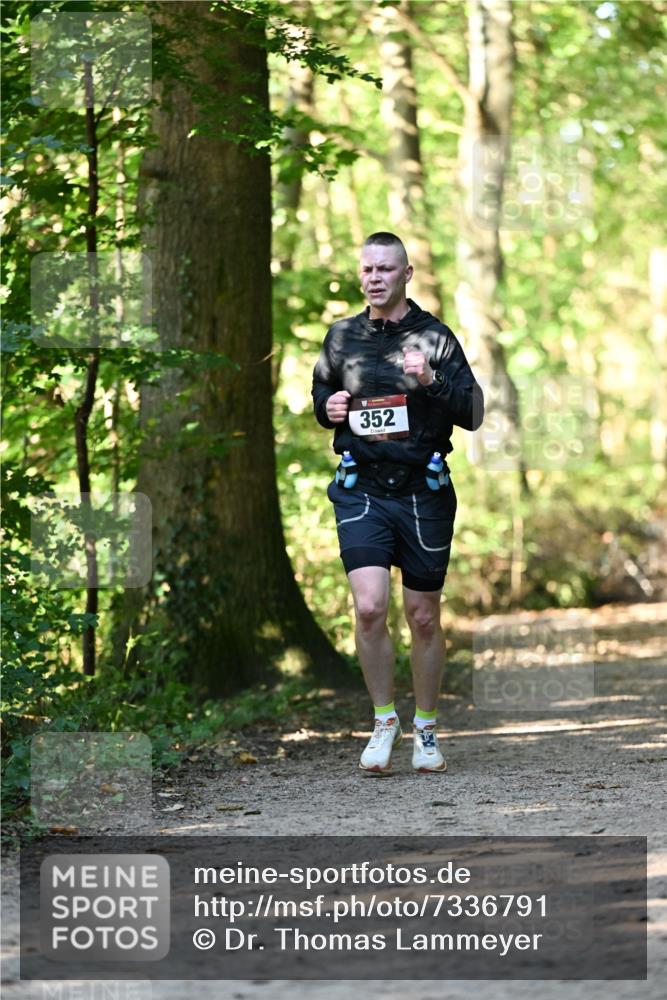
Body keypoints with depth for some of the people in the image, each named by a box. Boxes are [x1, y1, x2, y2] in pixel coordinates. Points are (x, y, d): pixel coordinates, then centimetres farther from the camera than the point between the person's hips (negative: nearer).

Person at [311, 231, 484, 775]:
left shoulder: (435, 337, 0)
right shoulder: (342, 337, 9)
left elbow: (474, 413, -5)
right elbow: (320, 392, 26)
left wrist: (431, 380, -21)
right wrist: (327, 407, 3)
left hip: (424, 491, -1)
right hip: (361, 490, 1)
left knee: (424, 618, 7)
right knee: (370, 608, -15)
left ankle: (426, 730, 22)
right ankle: (385, 720, 2)